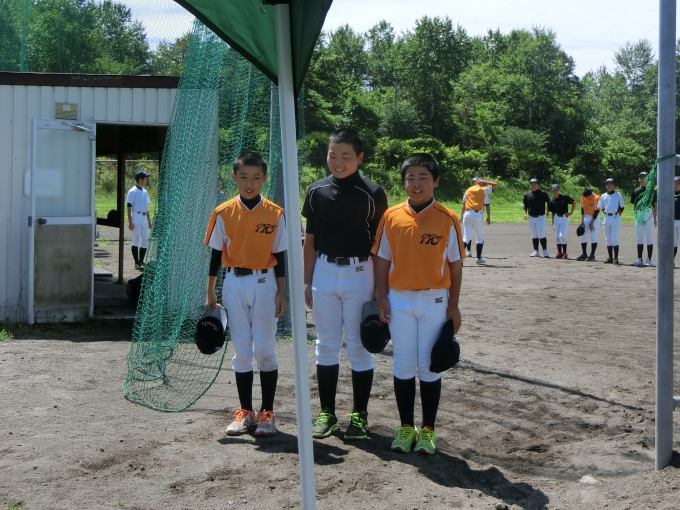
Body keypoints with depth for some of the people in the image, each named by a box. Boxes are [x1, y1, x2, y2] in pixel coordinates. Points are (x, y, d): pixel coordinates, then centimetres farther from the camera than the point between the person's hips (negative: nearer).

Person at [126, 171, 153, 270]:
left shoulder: (145, 192, 15)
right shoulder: (132, 191, -8)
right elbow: (129, 207, -11)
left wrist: (149, 221, 18)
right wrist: (130, 222, -16)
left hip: (144, 218, 7)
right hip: (136, 217, -7)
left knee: (145, 240, 6)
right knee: (136, 240, -1)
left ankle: (141, 261, 15)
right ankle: (137, 263, 4)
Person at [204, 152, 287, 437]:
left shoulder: (275, 214, -2)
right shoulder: (223, 213, 0)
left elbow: (280, 257, 2)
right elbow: (216, 255, 5)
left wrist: (281, 294, -1)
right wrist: (210, 293, 4)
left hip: (264, 285, -1)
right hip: (234, 285, 1)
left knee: (264, 350, 0)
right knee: (241, 351, 7)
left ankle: (267, 413, 11)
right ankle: (245, 412, 17)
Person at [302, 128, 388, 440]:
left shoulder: (372, 193, -4)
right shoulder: (317, 191, 5)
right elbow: (310, 240, 9)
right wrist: (307, 281, 6)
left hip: (359, 273, -3)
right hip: (324, 272, 3)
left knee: (359, 345, 4)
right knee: (326, 344, 10)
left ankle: (359, 414, 15)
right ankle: (326, 412, 20)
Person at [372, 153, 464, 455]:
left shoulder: (447, 219, -3)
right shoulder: (391, 217, 1)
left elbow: (455, 265, 0)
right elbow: (382, 260, 6)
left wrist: (453, 306, -2)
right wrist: (381, 298, -1)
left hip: (435, 302, -1)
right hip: (399, 300, 2)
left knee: (429, 366, 4)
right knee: (403, 365, 7)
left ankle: (428, 430, 16)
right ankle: (406, 427, 19)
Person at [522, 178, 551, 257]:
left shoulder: (542, 193, -2)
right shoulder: (527, 195, 9)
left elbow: (548, 202, 4)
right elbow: (525, 205, 16)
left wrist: (547, 211, -5)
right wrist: (525, 213, 2)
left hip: (541, 217, -4)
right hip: (531, 218, 4)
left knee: (541, 235, -10)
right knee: (534, 236, 8)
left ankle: (545, 251, -5)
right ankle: (536, 251, 14)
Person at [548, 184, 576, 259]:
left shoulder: (564, 197, -6)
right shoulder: (552, 201, 7)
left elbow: (574, 202, 0)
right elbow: (552, 213, 12)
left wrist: (571, 212, -4)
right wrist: (553, 223, 8)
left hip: (564, 218, -5)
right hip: (556, 218, 5)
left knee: (562, 236, -13)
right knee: (557, 237, 5)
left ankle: (565, 253, -1)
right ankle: (559, 253, 14)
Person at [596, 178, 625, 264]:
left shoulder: (618, 195, 1)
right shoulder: (603, 196, 11)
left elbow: (622, 207, 4)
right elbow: (601, 207, 19)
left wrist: (618, 215, -1)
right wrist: (605, 214, 10)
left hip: (615, 218, -4)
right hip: (606, 218, 5)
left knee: (614, 238, -10)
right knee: (608, 239, 6)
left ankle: (616, 258, -7)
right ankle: (610, 258, 11)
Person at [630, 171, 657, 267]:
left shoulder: (652, 190, -1)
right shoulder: (636, 191, 11)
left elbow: (655, 205, -1)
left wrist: (655, 219, -5)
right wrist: (635, 215, 5)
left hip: (648, 214, -4)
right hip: (638, 215, 5)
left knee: (649, 238, -1)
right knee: (639, 238, 9)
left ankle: (649, 260, 1)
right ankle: (639, 259, 14)